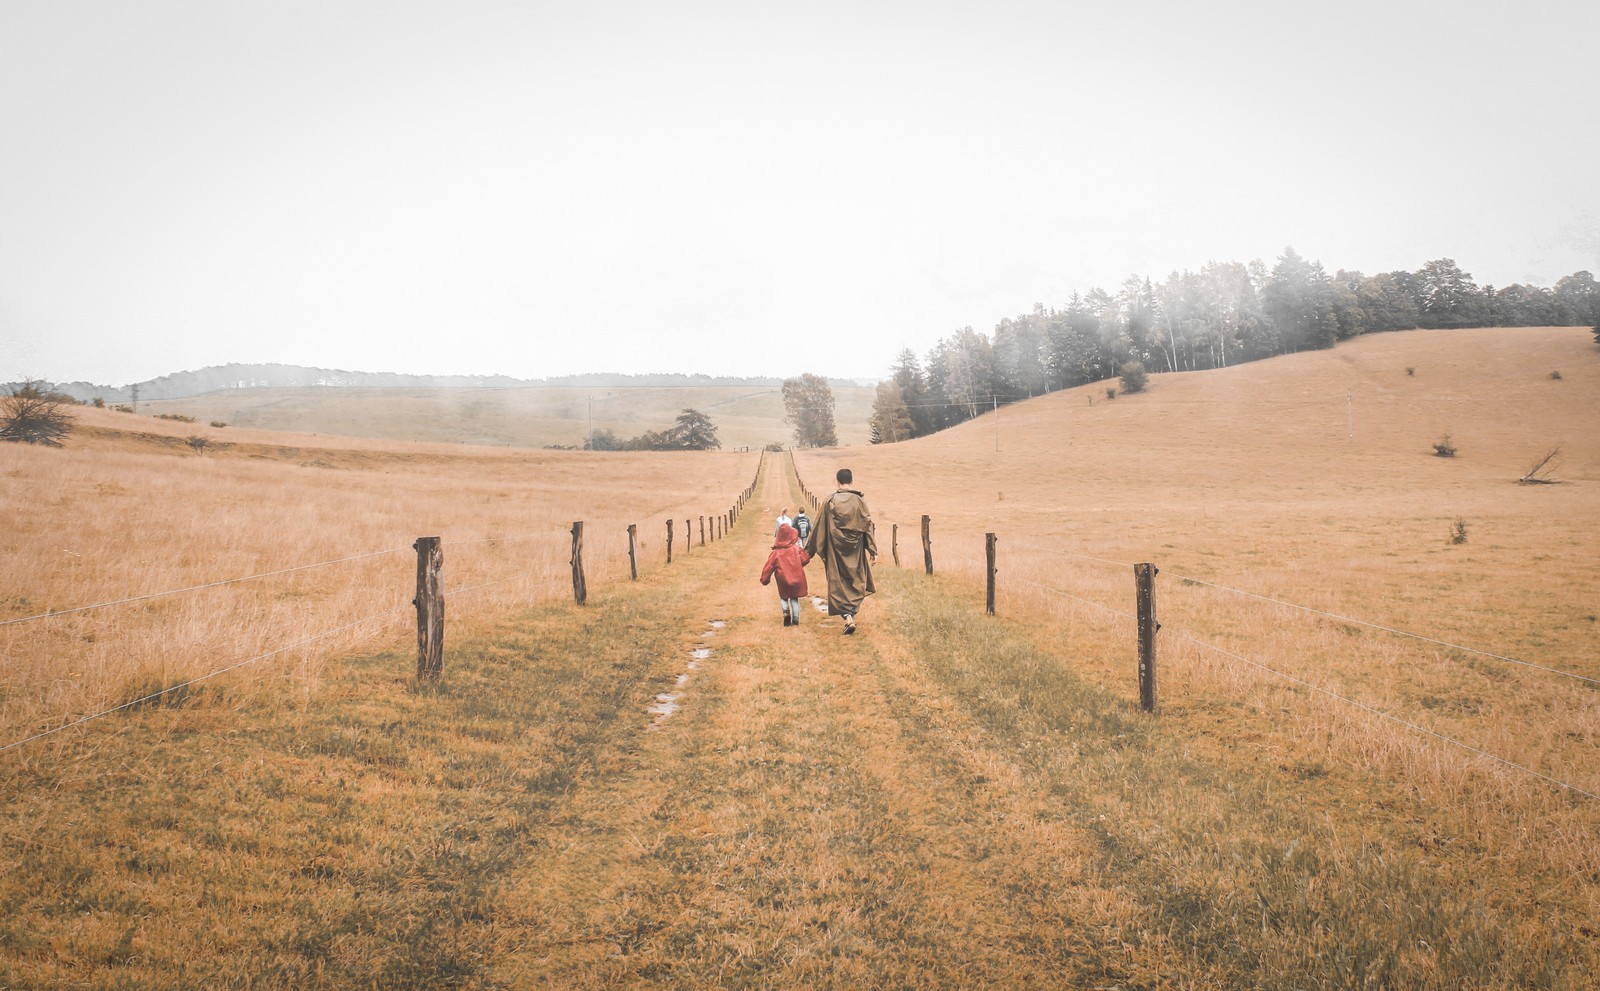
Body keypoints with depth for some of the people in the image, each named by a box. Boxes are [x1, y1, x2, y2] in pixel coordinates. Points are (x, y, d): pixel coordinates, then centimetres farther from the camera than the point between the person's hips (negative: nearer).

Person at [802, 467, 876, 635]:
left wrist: (809, 550, 7)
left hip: (836, 549, -1)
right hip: (856, 550, 1)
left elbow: (818, 527, -1)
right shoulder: (860, 501, -4)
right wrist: (873, 551, -1)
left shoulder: (830, 502, -5)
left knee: (838, 583, 3)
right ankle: (852, 614, 17)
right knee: (856, 581, 17)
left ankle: (848, 618, -12)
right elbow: (868, 526, -5)